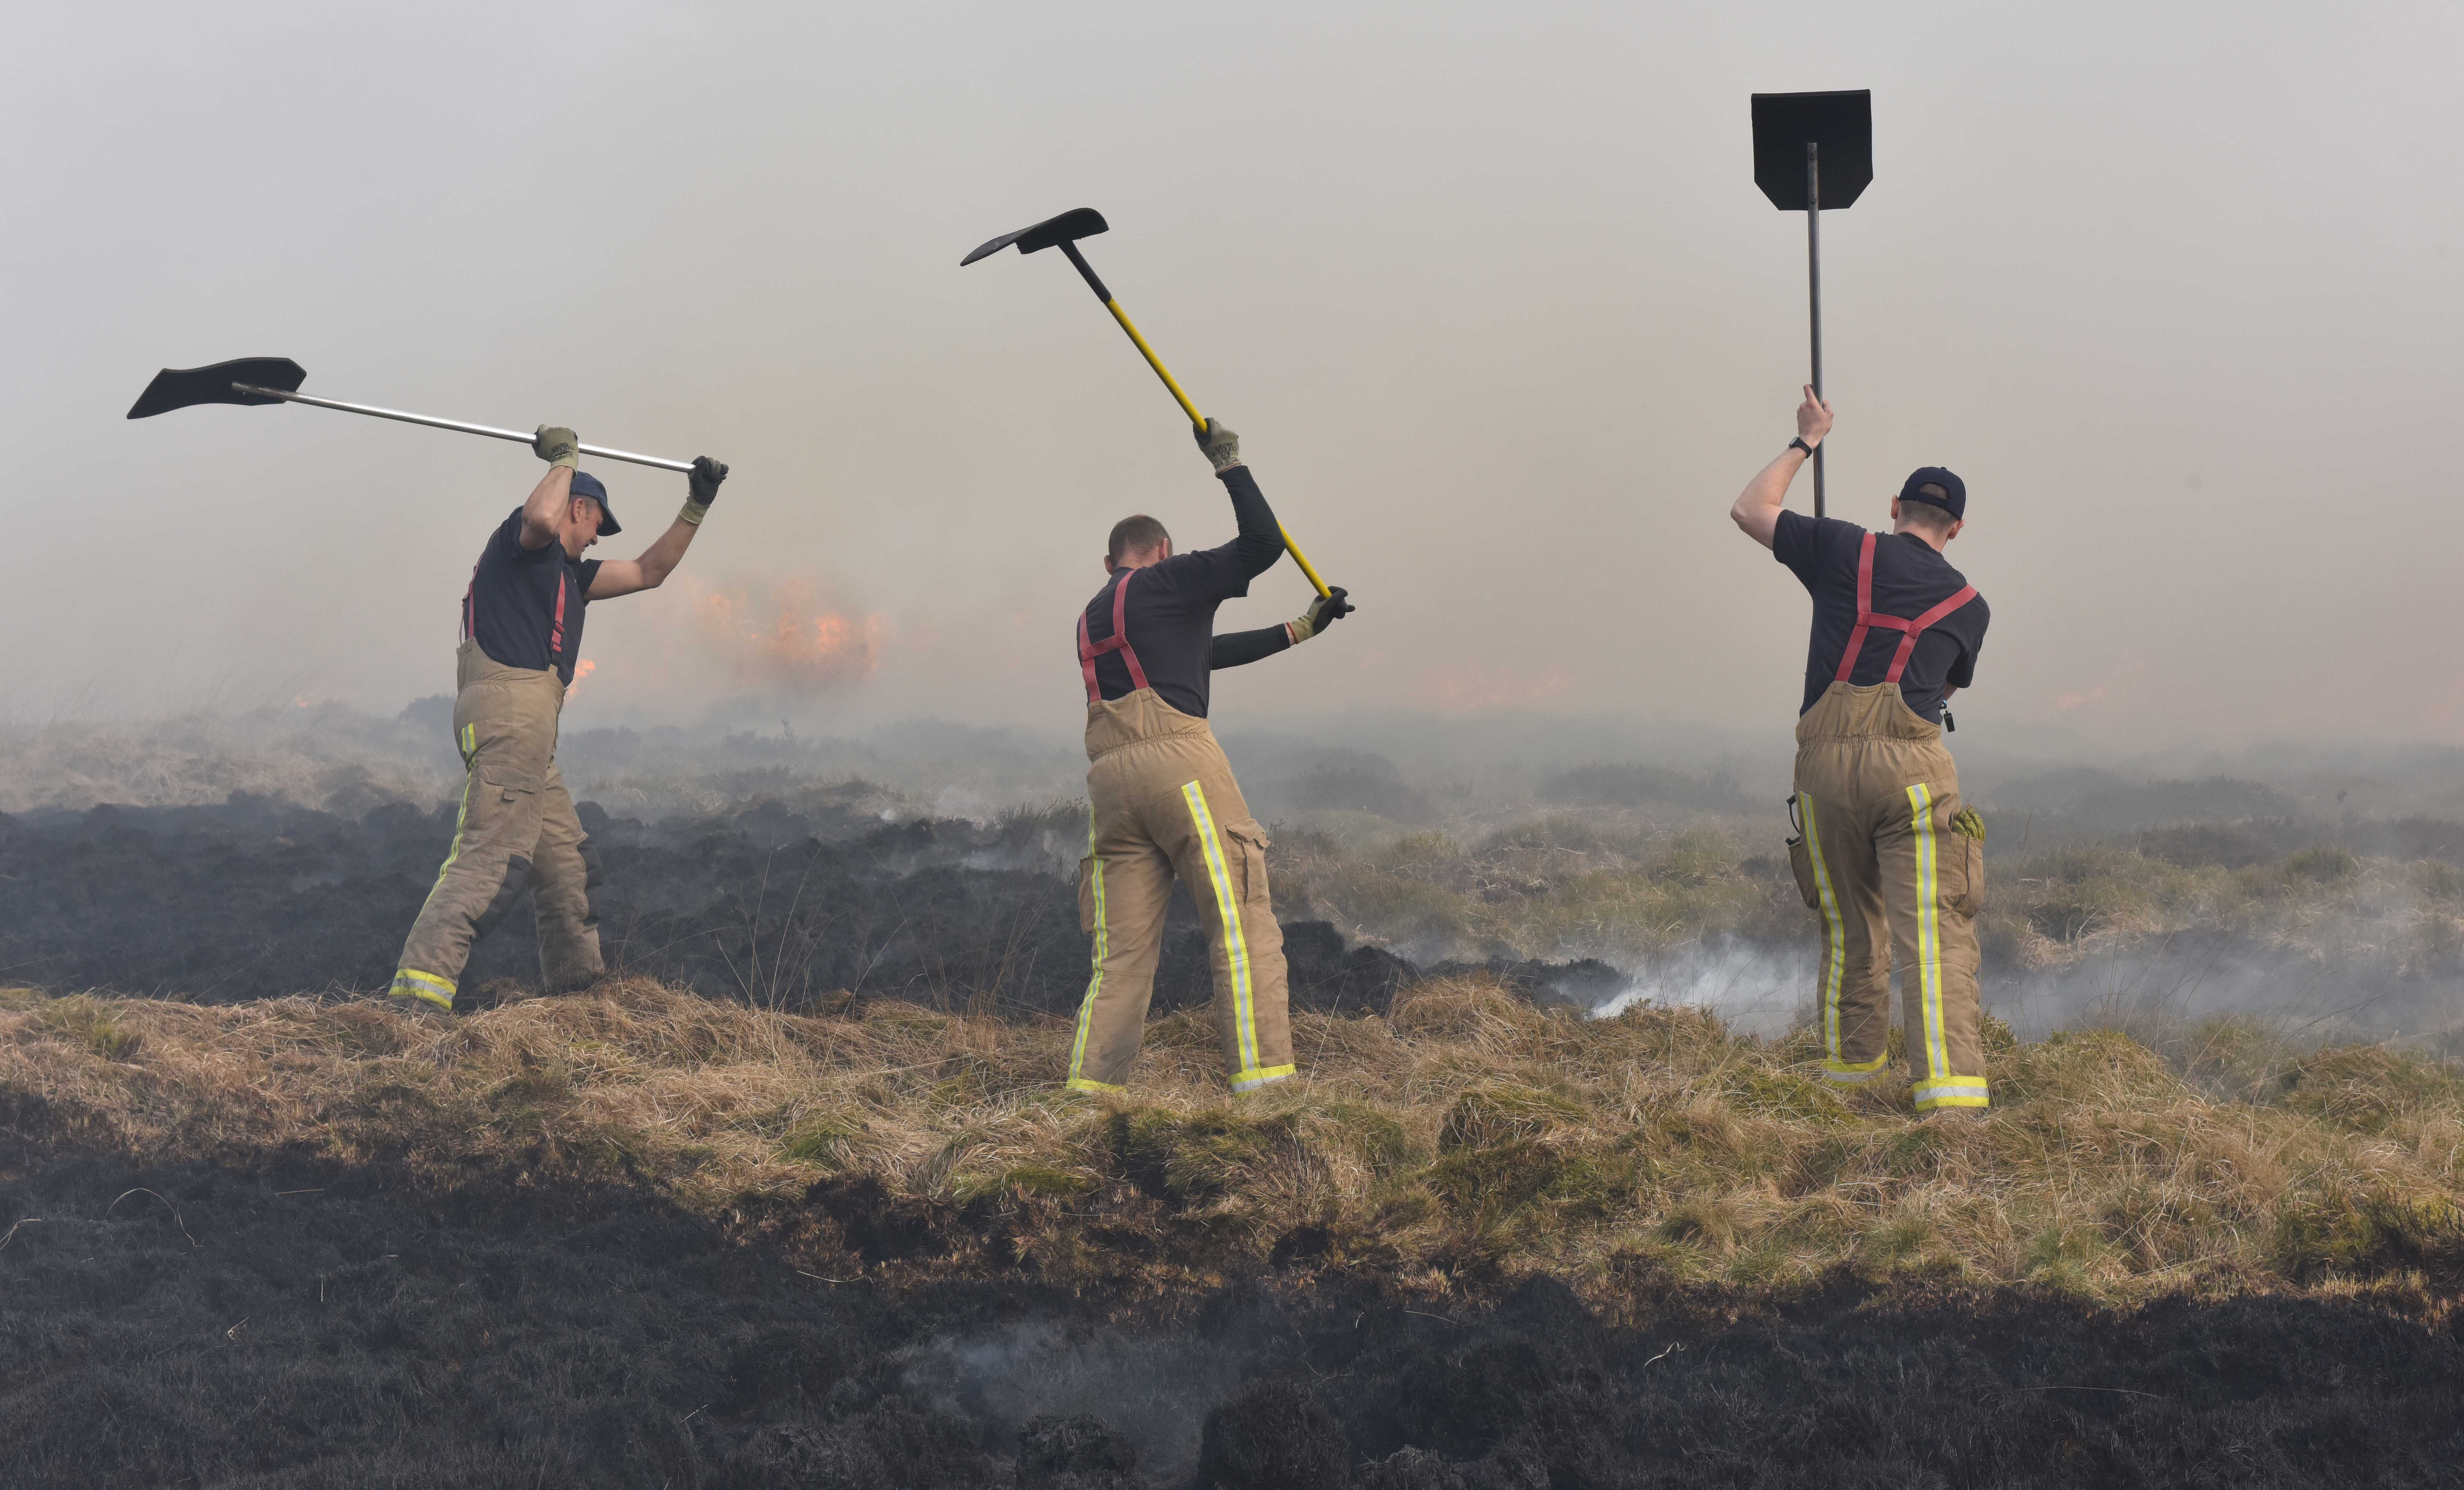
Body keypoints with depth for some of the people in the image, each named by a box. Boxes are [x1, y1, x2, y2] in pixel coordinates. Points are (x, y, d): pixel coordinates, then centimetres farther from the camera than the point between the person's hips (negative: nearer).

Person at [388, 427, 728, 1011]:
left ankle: (579, 989, 24)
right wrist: (564, 460, -5)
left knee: (567, 862, 16)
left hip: (529, 728, 10)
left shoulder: (568, 573, 29)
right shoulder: (520, 539, 4)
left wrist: (697, 508, 32)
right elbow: (541, 517, -22)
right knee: (491, 856, -21)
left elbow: (648, 572, 36)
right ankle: (419, 985, -31)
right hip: (509, 706, -10)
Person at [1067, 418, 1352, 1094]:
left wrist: (1300, 629, 37)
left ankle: (1087, 1094, -7)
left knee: (1122, 955, 4)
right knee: (1244, 928, -8)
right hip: (1179, 763, -7)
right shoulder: (1168, 582, 8)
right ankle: (1262, 1081, -19)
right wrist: (1230, 462, 13)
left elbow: (1209, 652, 35)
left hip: (1110, 783, 7)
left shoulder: (1090, 620, 30)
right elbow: (1263, 543, 2)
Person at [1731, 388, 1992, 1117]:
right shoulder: (1968, 604, 17)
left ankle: (1850, 1069, 24)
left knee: (1851, 929, 16)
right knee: (1933, 934, -8)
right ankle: (1948, 1086, -21)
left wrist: (1804, 442, 33)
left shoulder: (1847, 550, 11)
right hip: (1909, 759, -1)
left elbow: (1750, 509, 22)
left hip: (1825, 756, 1)